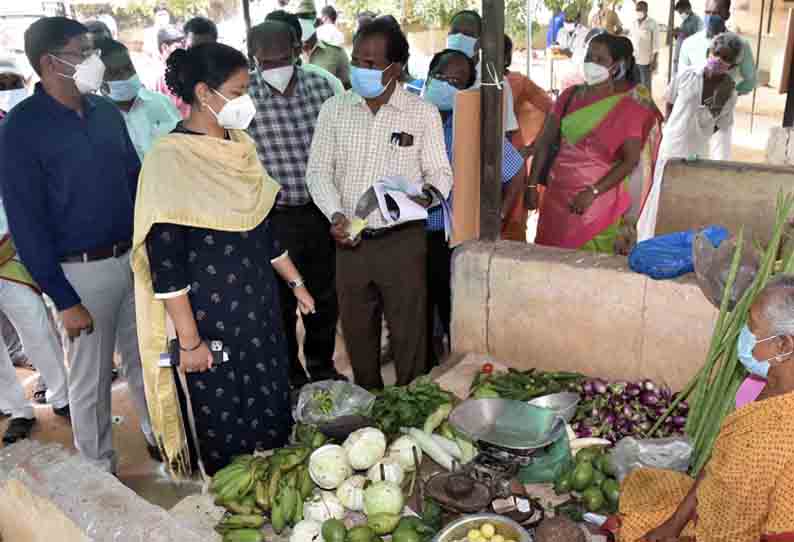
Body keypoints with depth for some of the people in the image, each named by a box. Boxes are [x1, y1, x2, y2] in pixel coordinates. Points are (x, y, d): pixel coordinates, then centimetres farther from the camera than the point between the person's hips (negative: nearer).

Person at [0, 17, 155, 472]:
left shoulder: (106, 111, 3)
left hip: (135, 257, 5)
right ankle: (100, 471, 29)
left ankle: (162, 435, 39)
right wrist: (63, 299, -13)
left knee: (146, 358, 19)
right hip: (83, 271, -5)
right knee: (91, 379, 11)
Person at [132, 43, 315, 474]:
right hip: (208, 318, -6)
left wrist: (295, 282, 16)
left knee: (272, 412, 17)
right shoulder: (169, 160, -17)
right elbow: (165, 262, -17)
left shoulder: (240, 145, 4)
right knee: (223, 426, 11)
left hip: (259, 305, 7)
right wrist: (189, 340, -16)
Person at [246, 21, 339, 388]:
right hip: (274, 218, -3)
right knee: (281, 303, 10)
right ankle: (290, 377, 30)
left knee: (325, 297, 16)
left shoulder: (320, 87, 1)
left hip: (323, 210, 4)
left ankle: (323, 368, 37)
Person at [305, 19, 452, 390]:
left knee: (409, 333, 5)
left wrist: (428, 194, -23)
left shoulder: (423, 113, -4)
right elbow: (318, 172, 3)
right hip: (350, 240, 3)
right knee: (357, 332, 14)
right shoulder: (334, 109, 2)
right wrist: (335, 214, -14)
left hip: (403, 240, -2)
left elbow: (440, 173, 0)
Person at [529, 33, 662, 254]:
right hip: (557, 193, 4)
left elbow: (630, 160, -11)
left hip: (598, 199, -4)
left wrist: (593, 192, -18)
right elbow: (545, 142, 7)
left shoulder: (629, 106, -6)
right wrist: (532, 185, 2)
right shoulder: (570, 95, 6)